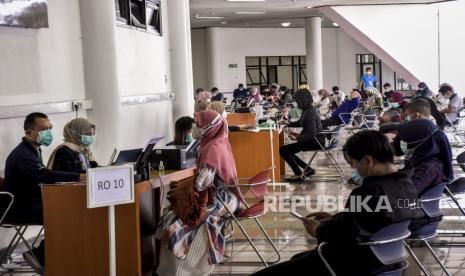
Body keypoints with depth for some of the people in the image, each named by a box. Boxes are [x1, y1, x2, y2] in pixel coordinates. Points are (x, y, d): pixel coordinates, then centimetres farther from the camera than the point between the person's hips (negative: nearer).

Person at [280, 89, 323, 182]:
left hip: (315, 141, -11)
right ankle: (308, 169, 16)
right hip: (312, 140, 11)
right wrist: (289, 124, 13)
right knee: (287, 151, 18)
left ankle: (298, 174, -5)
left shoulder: (310, 113, -23)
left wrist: (297, 138, -21)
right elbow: (301, 122, 27)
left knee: (283, 150, -14)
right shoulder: (307, 109, 8)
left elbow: (311, 134, -27)